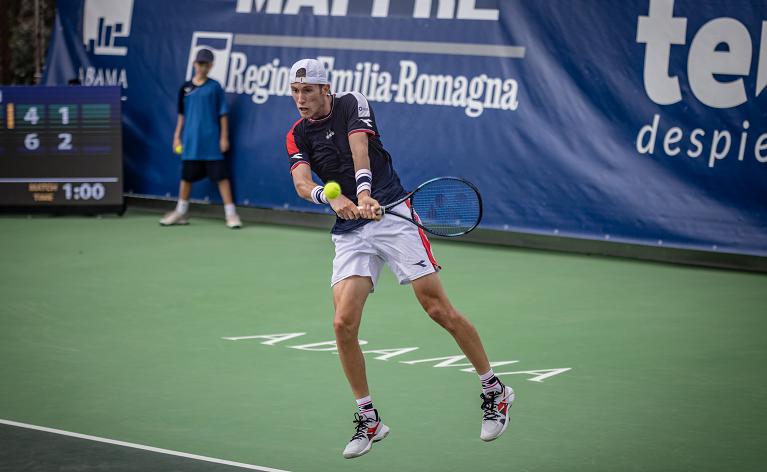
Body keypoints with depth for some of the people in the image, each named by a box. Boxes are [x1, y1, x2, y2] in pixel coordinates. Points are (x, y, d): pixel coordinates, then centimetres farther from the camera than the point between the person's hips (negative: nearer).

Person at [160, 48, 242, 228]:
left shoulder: (215, 87, -1)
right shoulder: (186, 88, 7)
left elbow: (222, 114, -1)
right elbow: (182, 115, 13)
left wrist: (224, 137, -6)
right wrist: (177, 136, 10)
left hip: (211, 141, -3)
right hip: (190, 141, 3)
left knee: (221, 175, -5)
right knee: (186, 176, 11)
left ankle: (231, 213, -1)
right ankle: (180, 213, 22)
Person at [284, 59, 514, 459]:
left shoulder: (352, 104, 0)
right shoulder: (297, 136, 8)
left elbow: (360, 151, -18)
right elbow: (302, 185, -9)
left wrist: (364, 196, -36)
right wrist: (332, 198, -31)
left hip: (391, 215, -4)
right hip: (349, 232, 4)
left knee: (439, 309, -7)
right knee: (344, 324, -11)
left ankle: (494, 391, 10)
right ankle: (368, 420, 4)